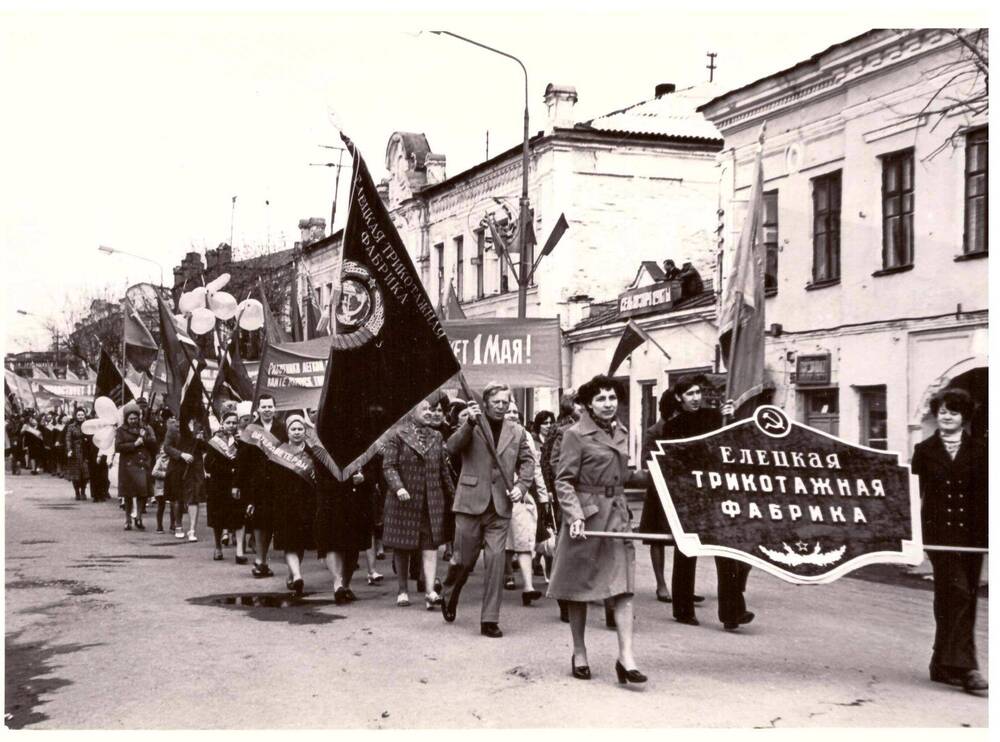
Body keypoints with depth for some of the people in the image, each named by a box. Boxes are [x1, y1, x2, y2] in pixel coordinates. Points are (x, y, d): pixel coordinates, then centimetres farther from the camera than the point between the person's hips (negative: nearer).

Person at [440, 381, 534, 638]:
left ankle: (490, 620, 3)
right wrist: (470, 423, -29)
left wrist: (521, 485, 1)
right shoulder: (472, 426, 0)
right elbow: (452, 446, -16)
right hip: (471, 502, -2)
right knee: (464, 559, 7)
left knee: (495, 560, -4)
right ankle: (449, 597, 38)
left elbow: (527, 461, 17)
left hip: (500, 506, 2)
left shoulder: (517, 432, 10)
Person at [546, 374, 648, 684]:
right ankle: (579, 654, 19)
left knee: (623, 587, -5)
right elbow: (564, 481, -11)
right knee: (579, 588, 6)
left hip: (617, 515, 5)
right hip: (586, 515, -5)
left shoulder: (621, 434, 11)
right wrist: (575, 516, -22)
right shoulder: (576, 435, -8)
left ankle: (626, 657, -7)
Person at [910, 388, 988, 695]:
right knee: (957, 592, -13)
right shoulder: (925, 450, 5)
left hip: (971, 532, 3)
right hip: (940, 530, -3)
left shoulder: (978, 451, 8)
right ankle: (964, 666, -15)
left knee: (959, 596, 7)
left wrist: (987, 532, -2)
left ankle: (943, 664, 18)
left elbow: (985, 494, 5)